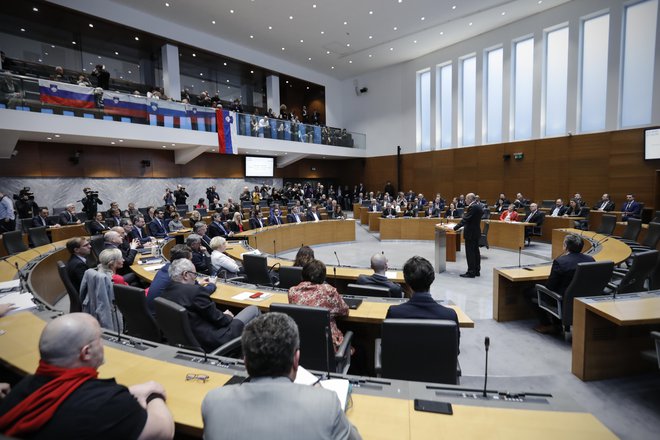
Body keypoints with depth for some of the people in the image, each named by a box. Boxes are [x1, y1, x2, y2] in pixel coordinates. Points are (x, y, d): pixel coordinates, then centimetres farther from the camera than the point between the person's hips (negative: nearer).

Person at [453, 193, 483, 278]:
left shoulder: (472, 207, -19)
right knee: (475, 251, 14)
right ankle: (477, 270, 22)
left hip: (471, 233, -10)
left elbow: (465, 219, -21)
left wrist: (455, 228, -17)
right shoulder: (478, 206, 11)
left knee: (470, 253, -4)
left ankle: (471, 272, 1)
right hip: (476, 232, 10)